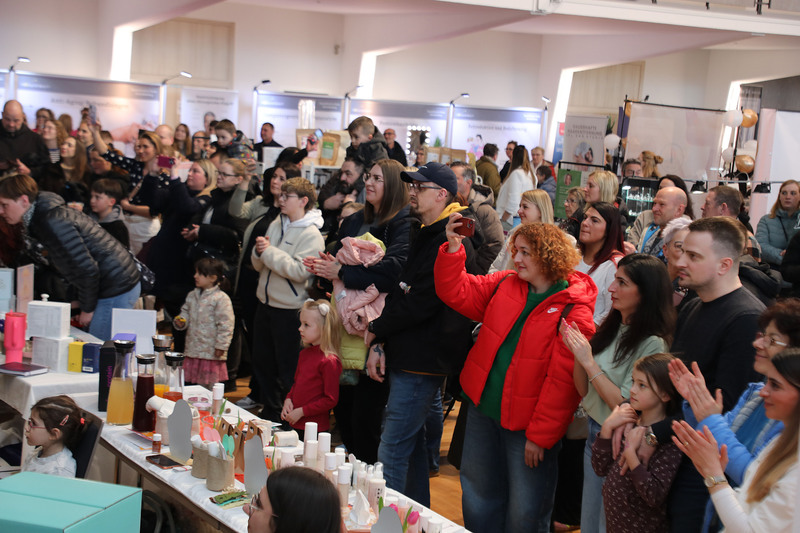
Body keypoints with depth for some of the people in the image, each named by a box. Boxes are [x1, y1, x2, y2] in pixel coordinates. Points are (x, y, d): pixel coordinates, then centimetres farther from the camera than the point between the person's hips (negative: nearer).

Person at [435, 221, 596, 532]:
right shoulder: (504, 285, 2)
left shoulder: (573, 311, -18)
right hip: (483, 411, 6)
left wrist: (540, 436, -19)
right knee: (478, 499, 20)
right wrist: (453, 248, -10)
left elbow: (562, 380, -19)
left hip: (527, 425, -6)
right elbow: (457, 293, 4)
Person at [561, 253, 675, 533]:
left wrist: (589, 362, -19)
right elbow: (585, 391, 7)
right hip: (594, 434, 7)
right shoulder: (611, 327, 2)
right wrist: (577, 352, -9)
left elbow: (624, 406, -21)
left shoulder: (653, 344, -20)